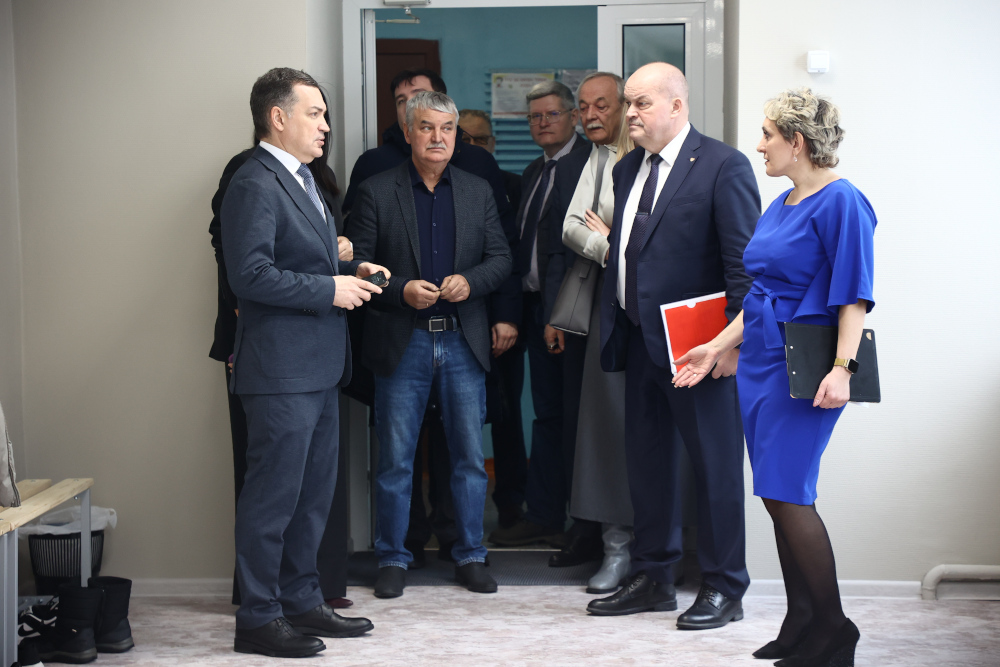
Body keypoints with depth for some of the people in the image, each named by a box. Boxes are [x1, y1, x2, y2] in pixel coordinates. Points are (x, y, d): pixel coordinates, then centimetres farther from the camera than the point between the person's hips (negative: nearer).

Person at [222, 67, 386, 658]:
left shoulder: (302, 181, 18)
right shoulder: (256, 185, -15)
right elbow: (251, 275, -23)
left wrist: (351, 270, 9)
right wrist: (330, 289, -19)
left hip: (319, 366, 10)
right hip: (282, 369, -10)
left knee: (314, 492, 16)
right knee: (274, 494, -3)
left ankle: (302, 601, 28)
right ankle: (258, 619, 6)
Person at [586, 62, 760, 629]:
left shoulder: (724, 166, -9)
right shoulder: (628, 169, 14)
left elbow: (744, 262, -12)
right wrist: (614, 324, 10)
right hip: (642, 340, 8)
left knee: (715, 465, 2)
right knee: (646, 460, 14)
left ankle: (724, 588, 13)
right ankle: (654, 577, 26)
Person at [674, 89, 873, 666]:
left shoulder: (841, 202, -11)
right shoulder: (781, 206, 15)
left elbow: (854, 294, -17)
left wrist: (842, 368, -26)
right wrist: (717, 348, 21)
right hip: (761, 362, 9)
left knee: (788, 494, -10)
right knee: (779, 498, 10)